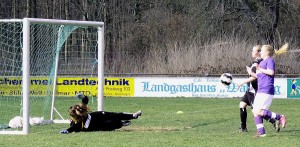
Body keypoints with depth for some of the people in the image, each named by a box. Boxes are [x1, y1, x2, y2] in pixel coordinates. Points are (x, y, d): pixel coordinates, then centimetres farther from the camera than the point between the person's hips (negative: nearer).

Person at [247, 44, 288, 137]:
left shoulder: (270, 60, -7)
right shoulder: (262, 62, 20)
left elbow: (271, 72, -22)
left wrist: (260, 70, -12)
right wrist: (251, 73, 16)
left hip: (267, 90, -10)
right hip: (260, 90, 10)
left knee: (258, 111, -16)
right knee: (255, 111, 3)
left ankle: (280, 117, -7)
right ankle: (261, 131, 5)